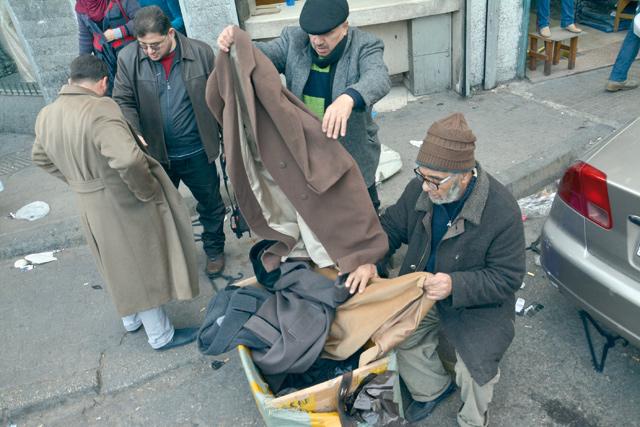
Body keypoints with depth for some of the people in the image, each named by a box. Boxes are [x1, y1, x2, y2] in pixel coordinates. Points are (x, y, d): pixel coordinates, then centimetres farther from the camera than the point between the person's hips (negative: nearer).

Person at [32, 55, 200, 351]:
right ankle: (161, 335, 25)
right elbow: (127, 159, -37)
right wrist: (149, 191, -21)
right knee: (142, 267, 9)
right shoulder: (100, 109, -25)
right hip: (123, 205, -7)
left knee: (120, 264, 26)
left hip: (88, 206, 8)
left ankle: (131, 318, 46)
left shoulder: (46, 115, 2)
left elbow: (41, 158, 19)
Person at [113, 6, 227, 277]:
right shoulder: (128, 58, -8)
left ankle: (214, 249, 40)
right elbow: (123, 101, -5)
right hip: (155, 153, 2)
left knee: (210, 204, 15)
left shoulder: (201, 53, -11)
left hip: (197, 152, -1)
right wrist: (134, 135, -23)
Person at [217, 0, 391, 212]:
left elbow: (379, 78, -34)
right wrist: (235, 43, -35)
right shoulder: (294, 39, -4)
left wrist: (349, 98, -57)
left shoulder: (365, 46, -16)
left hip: (353, 153, -3)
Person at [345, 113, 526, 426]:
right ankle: (432, 389, 20)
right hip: (422, 287, 5)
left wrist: (455, 285, -33)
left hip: (477, 303, -4)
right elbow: (391, 226, 2)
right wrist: (369, 261, -16)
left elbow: (507, 277, -18)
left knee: (476, 366, -19)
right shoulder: (420, 189, -13)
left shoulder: (502, 211, -26)